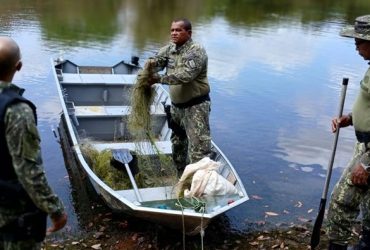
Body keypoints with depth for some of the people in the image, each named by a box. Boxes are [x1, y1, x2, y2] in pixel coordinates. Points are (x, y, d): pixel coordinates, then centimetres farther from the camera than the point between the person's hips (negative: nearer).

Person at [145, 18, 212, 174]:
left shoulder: (196, 51, -17)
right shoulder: (170, 48, 6)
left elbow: (185, 76, -28)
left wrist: (159, 79, -31)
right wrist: (151, 63, -25)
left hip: (195, 106, -8)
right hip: (176, 105, 8)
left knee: (198, 148, -12)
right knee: (177, 145, 21)